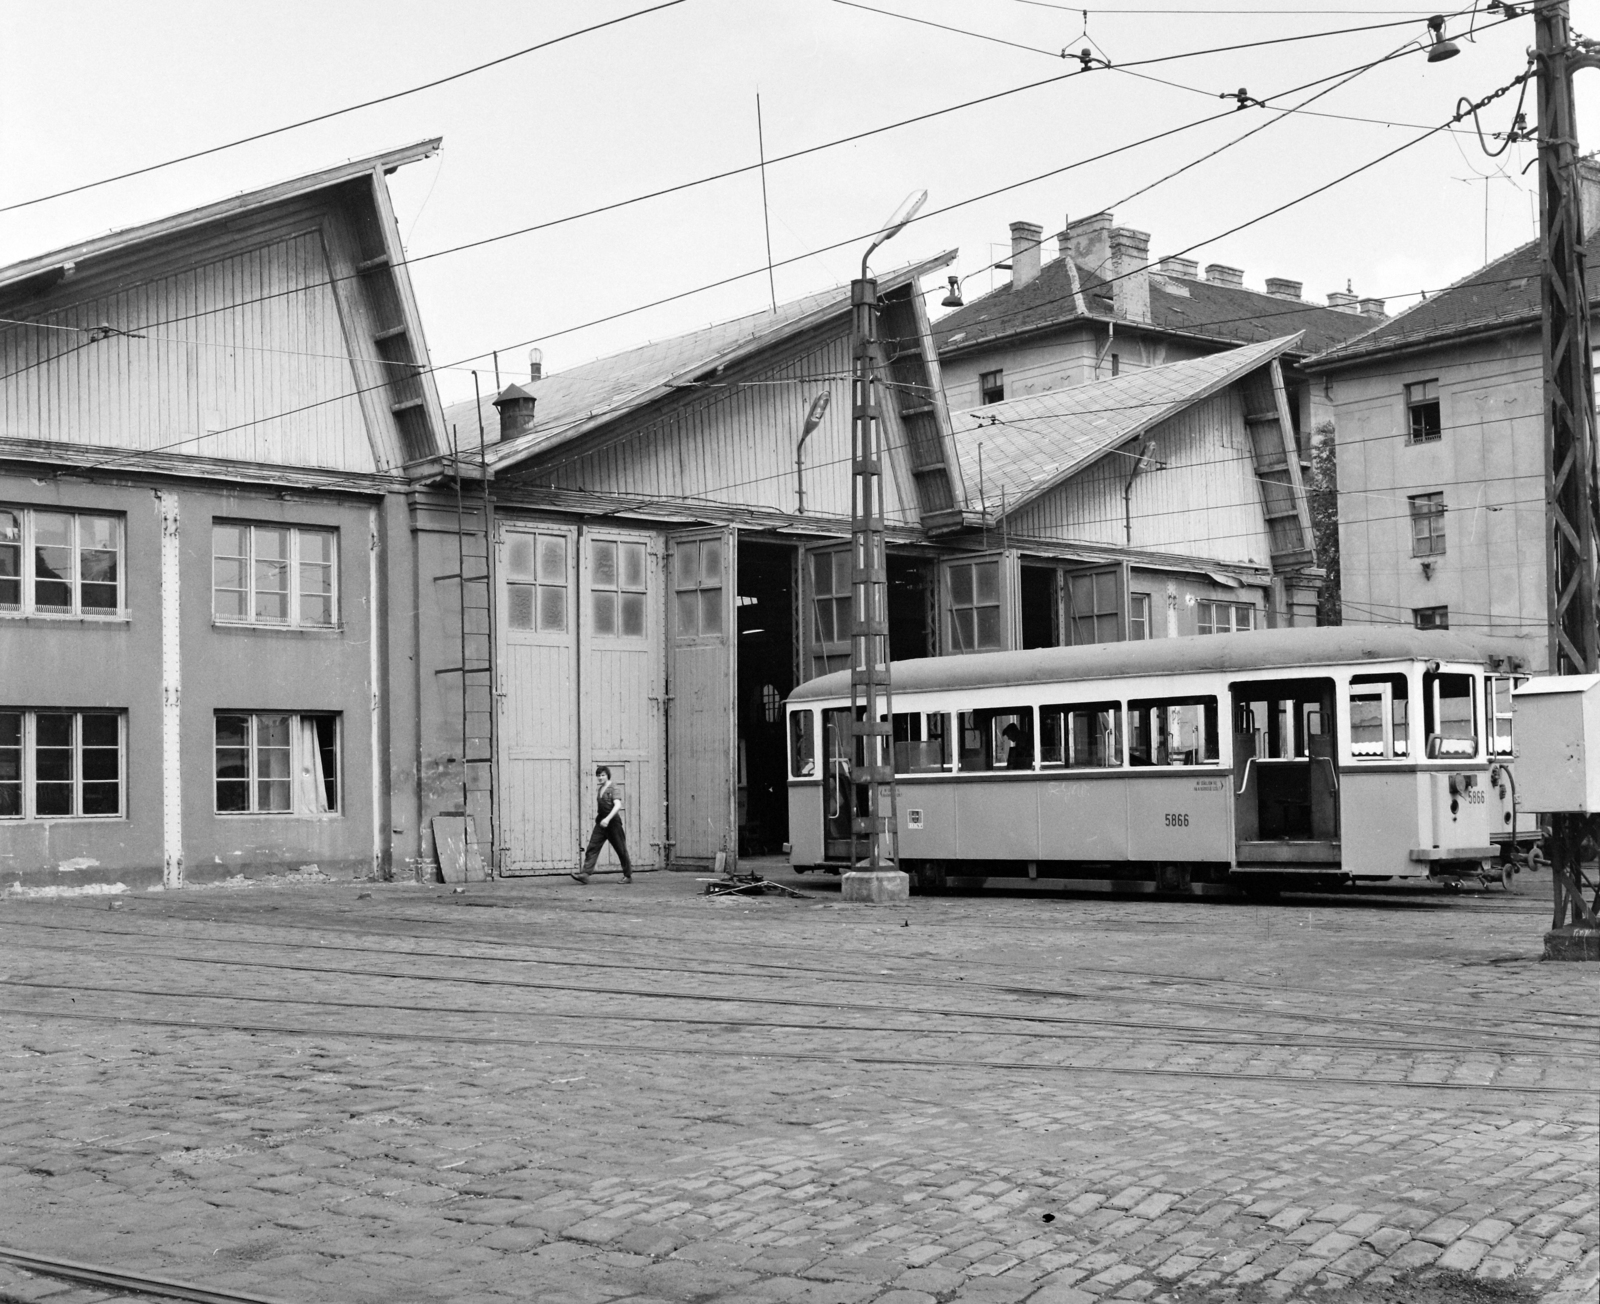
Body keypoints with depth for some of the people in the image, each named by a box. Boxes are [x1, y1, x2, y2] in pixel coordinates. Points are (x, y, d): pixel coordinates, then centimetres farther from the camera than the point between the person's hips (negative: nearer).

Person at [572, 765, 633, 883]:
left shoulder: (612, 789, -10)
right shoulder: (599, 789, 12)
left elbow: (618, 805, -23)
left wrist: (608, 818, -33)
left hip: (613, 822, -7)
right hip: (601, 822, 7)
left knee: (621, 849, 3)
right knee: (592, 847, -6)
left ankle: (628, 875, 15)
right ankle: (585, 874, -12)